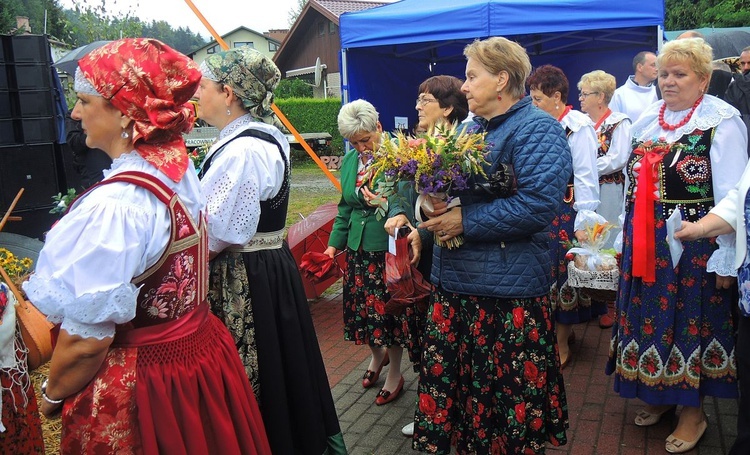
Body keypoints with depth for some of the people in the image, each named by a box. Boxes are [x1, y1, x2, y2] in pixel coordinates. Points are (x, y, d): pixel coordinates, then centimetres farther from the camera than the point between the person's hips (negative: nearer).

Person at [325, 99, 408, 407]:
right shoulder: (350, 160, 8)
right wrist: (335, 242, 13)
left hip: (389, 246, -6)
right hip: (359, 247, 6)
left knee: (390, 309, 4)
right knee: (361, 307, 14)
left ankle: (394, 373, 26)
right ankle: (377, 355, 43)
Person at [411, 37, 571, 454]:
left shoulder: (536, 129, -8)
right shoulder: (473, 129, 17)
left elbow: (539, 204, -21)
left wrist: (466, 220, -18)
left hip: (507, 293, -7)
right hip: (454, 280, 8)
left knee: (511, 399, 4)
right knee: (452, 381, 13)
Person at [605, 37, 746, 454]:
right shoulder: (647, 119, 9)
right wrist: (627, 236, 13)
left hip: (694, 243, -5)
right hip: (644, 242, 6)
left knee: (691, 321, 5)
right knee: (650, 316, 12)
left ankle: (693, 410, 23)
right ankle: (660, 394, 31)